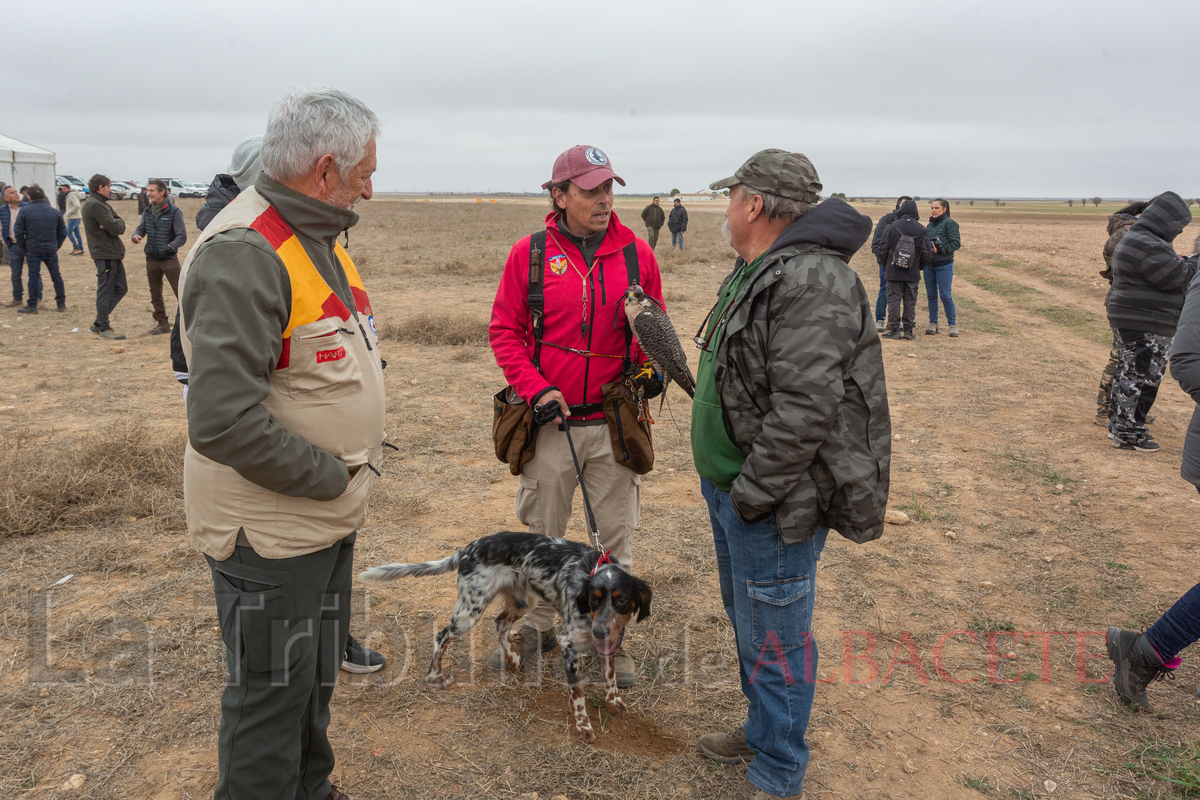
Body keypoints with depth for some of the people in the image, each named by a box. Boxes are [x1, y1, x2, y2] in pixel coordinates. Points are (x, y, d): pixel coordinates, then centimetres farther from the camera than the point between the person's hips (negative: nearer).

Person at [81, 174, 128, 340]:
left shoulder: (100, 203, 19)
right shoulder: (95, 205, -15)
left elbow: (120, 224, 10)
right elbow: (115, 228, -22)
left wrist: (116, 224, -11)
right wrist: (118, 223, -2)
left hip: (113, 254, 10)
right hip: (105, 254, -10)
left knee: (120, 288, 15)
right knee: (105, 290, -2)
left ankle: (98, 324, 21)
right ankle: (104, 328, 7)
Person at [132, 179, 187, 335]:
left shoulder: (173, 212, -10)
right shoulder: (147, 212, 7)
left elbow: (182, 236, -12)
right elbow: (141, 228, 12)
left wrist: (171, 246, -27)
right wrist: (136, 235, -12)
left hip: (169, 259, -6)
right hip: (152, 259, 6)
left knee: (180, 292, -7)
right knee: (155, 293, 13)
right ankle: (162, 323, 23)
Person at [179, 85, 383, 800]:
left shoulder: (317, 237, 8)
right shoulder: (244, 255, -24)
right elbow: (224, 422, -31)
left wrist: (358, 460, 7)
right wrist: (333, 477, -19)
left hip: (330, 518, 10)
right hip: (271, 532, -9)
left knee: (316, 679, 26)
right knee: (270, 697, 9)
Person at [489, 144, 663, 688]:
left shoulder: (636, 254, 1)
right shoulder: (529, 253, -2)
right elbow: (504, 331, 0)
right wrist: (535, 388, -13)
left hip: (614, 422, 1)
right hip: (550, 420, -1)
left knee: (616, 534, 10)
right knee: (543, 532, 13)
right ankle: (537, 627, 33)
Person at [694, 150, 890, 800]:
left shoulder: (813, 283, -23)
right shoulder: (755, 272, 11)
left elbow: (802, 412, -30)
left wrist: (750, 495, -22)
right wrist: (723, 481, 15)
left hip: (773, 504, -10)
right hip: (729, 485, 10)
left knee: (774, 641, 5)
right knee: (745, 618, 24)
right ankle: (761, 731, 45)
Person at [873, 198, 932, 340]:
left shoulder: (892, 227, -5)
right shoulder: (921, 230, 0)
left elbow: (881, 249, -1)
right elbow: (927, 253, 2)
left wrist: (885, 264, 15)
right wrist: (920, 267, 19)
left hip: (894, 272, -2)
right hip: (913, 273, 2)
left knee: (894, 300, 3)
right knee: (910, 302, 8)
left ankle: (894, 330, 1)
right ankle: (908, 330, 10)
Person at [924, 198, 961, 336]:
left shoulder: (950, 224, -7)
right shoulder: (930, 225, 14)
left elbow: (955, 243, -13)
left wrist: (939, 250, -19)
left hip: (944, 265, -6)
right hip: (929, 265, 6)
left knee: (945, 295, -7)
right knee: (931, 295, 8)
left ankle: (953, 324, 3)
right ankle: (933, 323, 17)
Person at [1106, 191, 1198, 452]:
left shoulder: (1133, 239, 15)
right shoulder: (1149, 246, -20)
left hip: (1127, 322, 11)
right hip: (1146, 329, -11)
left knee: (1127, 374, 17)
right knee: (1143, 379, -4)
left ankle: (1117, 425, 26)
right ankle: (1129, 433, 2)